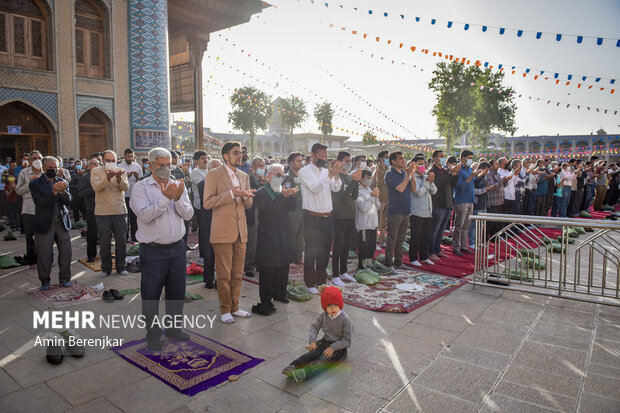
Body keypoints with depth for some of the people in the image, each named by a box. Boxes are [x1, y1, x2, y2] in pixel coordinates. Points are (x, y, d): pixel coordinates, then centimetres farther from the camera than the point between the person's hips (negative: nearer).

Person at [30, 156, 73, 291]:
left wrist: (63, 192, -20)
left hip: (62, 221, 3)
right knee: (44, 254, 4)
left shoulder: (63, 182, 10)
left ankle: (65, 278, 20)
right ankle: (45, 281, 20)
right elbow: (40, 204, -13)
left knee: (66, 252, 5)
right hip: (45, 223, -3)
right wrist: (54, 192, -24)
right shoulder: (35, 184, 0)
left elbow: (69, 202, 0)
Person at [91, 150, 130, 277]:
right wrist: (107, 178, -31)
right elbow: (96, 187, -15)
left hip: (120, 211, 1)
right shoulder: (96, 171, 2)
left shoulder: (121, 171, 6)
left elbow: (126, 187, -9)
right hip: (102, 212, -1)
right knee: (104, 241, 7)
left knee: (121, 240, 6)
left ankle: (121, 266, 20)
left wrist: (119, 178, -28)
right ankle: (106, 268, 20)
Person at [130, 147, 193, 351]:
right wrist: (166, 197, -24)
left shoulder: (178, 186, 7)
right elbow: (145, 215, -18)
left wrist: (178, 199, -19)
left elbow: (188, 214, -2)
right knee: (151, 294, 6)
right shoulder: (140, 187, -4)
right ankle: (153, 334, 24)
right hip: (153, 251, -4)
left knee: (177, 292, 15)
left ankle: (173, 328, 33)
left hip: (177, 248, 4)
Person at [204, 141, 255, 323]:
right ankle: (225, 310, 16)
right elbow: (207, 203, -12)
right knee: (224, 274, 2)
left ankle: (234, 307, 25)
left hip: (240, 231, 6)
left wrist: (247, 197, -6)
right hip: (223, 231, -6)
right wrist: (231, 194, -19)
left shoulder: (244, 176, 14)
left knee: (237, 273, 12)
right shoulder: (214, 175, -5)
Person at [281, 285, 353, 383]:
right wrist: (313, 341, -4)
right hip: (325, 342, 6)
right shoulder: (323, 316, 0)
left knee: (323, 359, -31)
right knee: (311, 354, -23)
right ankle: (293, 366, -39)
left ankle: (304, 373, -54)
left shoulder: (345, 320, -17)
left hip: (339, 347, -6)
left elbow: (347, 340, -15)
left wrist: (333, 348, -22)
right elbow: (314, 326, 12)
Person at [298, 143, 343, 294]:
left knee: (325, 251, 13)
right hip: (312, 218, -6)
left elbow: (336, 188, 0)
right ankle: (310, 283, 14)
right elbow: (314, 188, -21)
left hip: (327, 217, 6)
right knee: (311, 251, 1)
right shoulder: (304, 172, -6)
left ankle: (321, 281, 27)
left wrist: (337, 175, -18)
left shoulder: (327, 171, 11)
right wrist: (330, 174, -27)